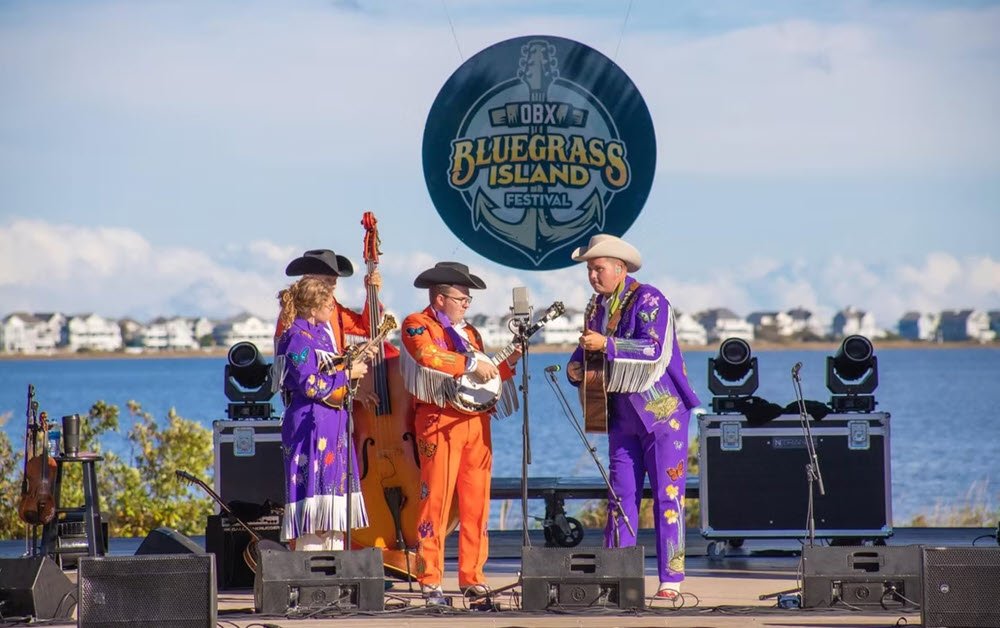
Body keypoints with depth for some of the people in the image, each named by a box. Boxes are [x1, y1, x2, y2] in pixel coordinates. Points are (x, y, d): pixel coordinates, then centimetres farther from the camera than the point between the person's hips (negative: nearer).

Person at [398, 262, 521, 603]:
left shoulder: (470, 332, 22)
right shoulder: (418, 325, 1)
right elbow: (427, 356, -20)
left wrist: (510, 363, 7)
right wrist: (471, 363, -20)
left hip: (476, 421, 7)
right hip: (440, 421, -7)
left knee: (477, 502, 4)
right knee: (436, 500, -8)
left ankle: (472, 577, 8)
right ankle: (430, 581, -6)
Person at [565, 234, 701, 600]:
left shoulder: (648, 301, -12)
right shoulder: (600, 306, 11)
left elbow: (654, 350, -24)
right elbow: (588, 350, 18)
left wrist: (606, 345, -31)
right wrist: (576, 368, -5)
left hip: (662, 412, -7)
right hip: (623, 417, 7)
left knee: (667, 495, -5)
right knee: (621, 496, 5)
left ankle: (671, 580, -4)